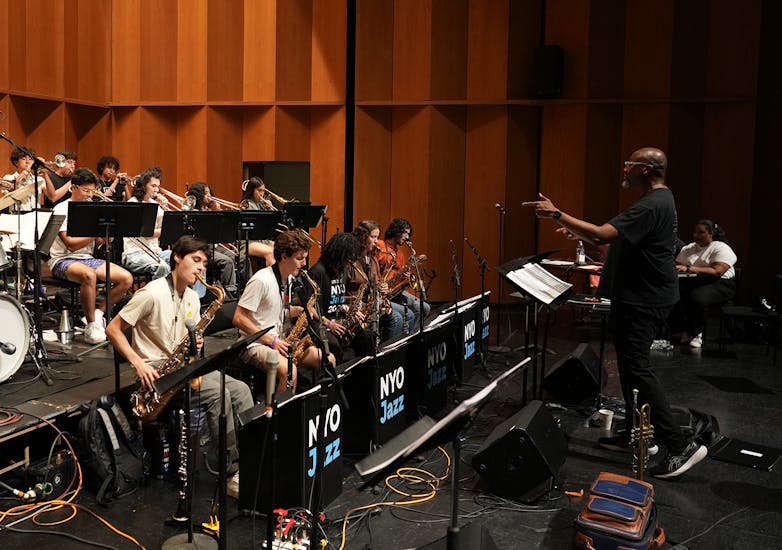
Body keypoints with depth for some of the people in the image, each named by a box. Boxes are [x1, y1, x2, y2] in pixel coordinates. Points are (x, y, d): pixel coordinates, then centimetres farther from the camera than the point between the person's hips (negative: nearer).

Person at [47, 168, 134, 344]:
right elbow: (71, 244, -17)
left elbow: (100, 241, 8)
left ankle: (98, 313, 0)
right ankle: (91, 326, -26)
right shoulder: (61, 210, -6)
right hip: (63, 260, -6)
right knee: (89, 275, -40)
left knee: (127, 278, -14)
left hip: (88, 258, 7)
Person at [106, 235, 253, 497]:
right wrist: (138, 363, -21)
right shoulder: (152, 294, -13)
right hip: (156, 370, -8)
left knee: (240, 390, -12)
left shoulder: (192, 298, 12)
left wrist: (196, 344, -4)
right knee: (218, 393, -27)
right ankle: (232, 473, -21)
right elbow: (113, 330, -11)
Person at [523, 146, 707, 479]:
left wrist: (557, 215, -22)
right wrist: (580, 234, 7)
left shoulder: (652, 206, -20)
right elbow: (617, 238, 19)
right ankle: (636, 433, 26)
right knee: (629, 365, 16)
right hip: (636, 296, 11)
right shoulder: (656, 200, 16)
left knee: (636, 367, -12)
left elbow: (603, 235, -29)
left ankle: (678, 446, -10)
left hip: (644, 301, -11)